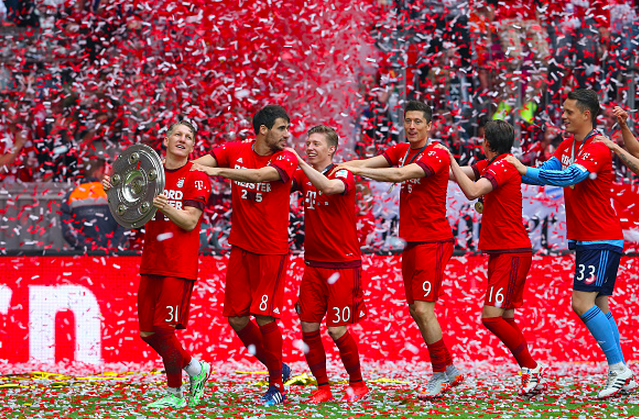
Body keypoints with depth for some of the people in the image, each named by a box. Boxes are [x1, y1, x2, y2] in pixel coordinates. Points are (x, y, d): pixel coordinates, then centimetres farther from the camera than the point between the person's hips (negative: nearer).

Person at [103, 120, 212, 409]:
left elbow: (190, 222, -13)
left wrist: (166, 207, -30)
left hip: (179, 266, -6)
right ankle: (196, 369, 25)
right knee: (148, 333, 5)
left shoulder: (196, 177, -4)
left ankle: (175, 393, 6)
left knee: (163, 329, -11)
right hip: (151, 264, 6)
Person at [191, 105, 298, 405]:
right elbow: (204, 161, -10)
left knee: (264, 318, -7)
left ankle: (277, 384, 7)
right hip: (240, 247, 4)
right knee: (237, 318, 4)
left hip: (272, 251, -4)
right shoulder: (236, 151, 3)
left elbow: (259, 175, -28)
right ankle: (277, 367, 23)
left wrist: (218, 171, -36)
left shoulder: (286, 159, -9)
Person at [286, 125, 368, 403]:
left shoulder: (344, 175, -9)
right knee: (308, 326, -1)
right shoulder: (303, 176, 9)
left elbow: (328, 186, -31)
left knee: (337, 330, -6)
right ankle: (322, 388, 10)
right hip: (313, 264, 5)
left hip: (343, 265, -5)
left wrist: (301, 162, -35)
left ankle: (357, 384, 13)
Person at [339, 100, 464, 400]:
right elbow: (368, 163, 1)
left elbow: (399, 175, -26)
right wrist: (333, 167, -14)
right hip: (411, 241, 8)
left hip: (433, 241, -8)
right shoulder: (401, 151, 12)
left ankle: (443, 372, -3)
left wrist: (358, 170, -26)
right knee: (416, 310, 8)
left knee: (422, 308, -13)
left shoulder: (436, 155, -13)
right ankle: (448, 370, 17)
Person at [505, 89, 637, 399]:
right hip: (585, 241, 9)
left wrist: (524, 170, -26)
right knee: (599, 306, 7)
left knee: (583, 302, -16)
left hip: (602, 240, -9)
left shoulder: (597, 149, -17)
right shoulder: (567, 146, 13)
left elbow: (567, 176, -28)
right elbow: (548, 172, 11)